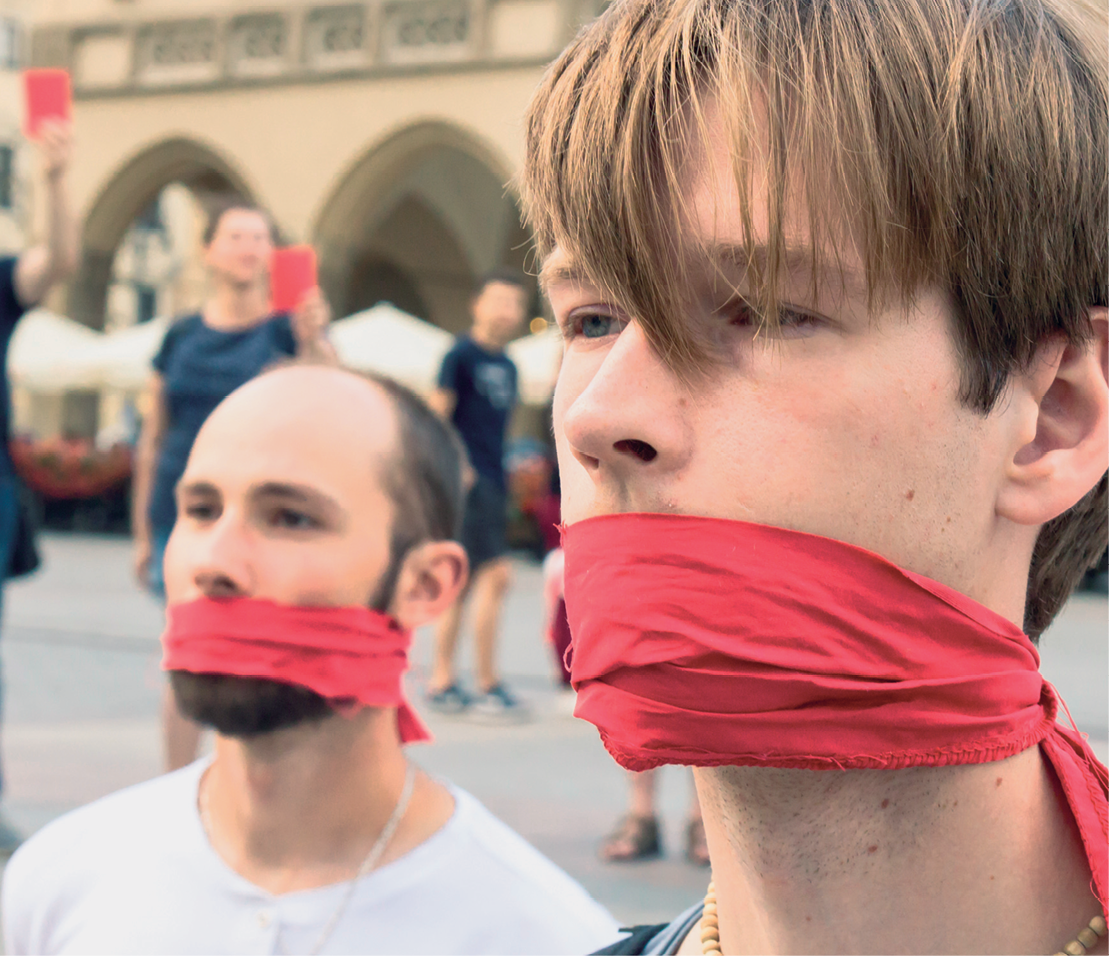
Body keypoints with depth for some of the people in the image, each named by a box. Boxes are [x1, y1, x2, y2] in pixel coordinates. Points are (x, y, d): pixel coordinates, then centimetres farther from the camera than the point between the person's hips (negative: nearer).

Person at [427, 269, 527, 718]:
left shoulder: (507, 366, 17)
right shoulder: (461, 355, -7)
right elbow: (436, 414, -11)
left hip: (493, 483, 8)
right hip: (469, 481, -8)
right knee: (495, 575, -12)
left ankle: (441, 681, 15)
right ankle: (487, 684, -7)